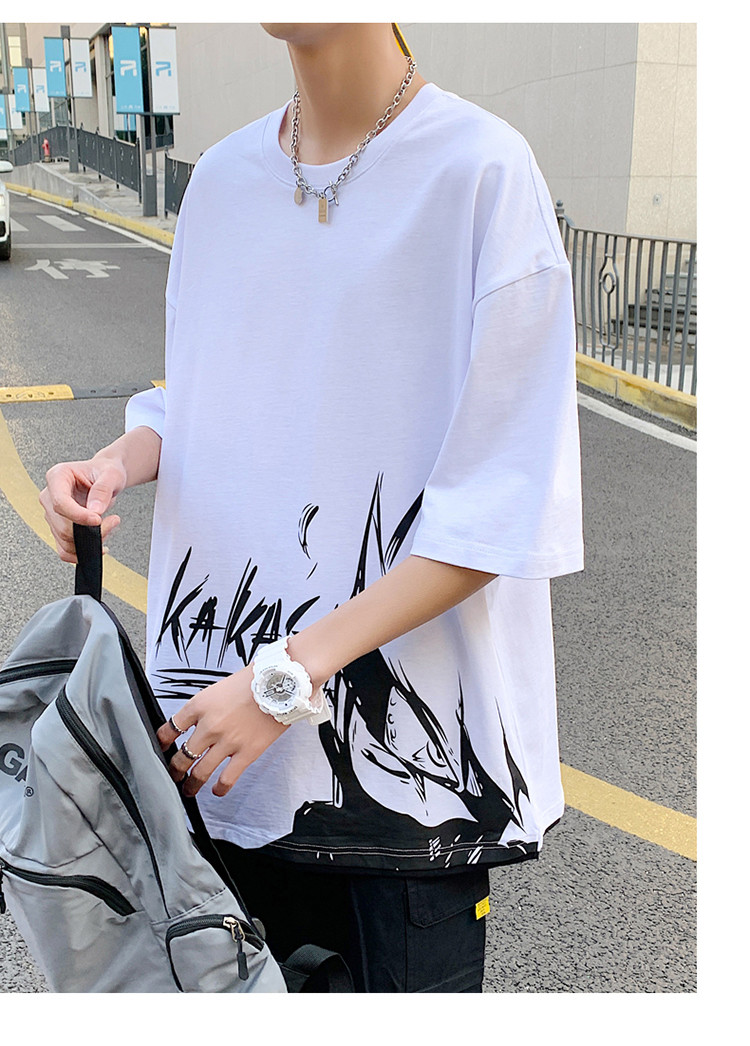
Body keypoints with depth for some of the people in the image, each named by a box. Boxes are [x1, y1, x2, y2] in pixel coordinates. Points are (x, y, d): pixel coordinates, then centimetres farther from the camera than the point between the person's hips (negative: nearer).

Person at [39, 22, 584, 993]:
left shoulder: (481, 168, -13)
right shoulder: (224, 176, 6)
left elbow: (500, 506, -16)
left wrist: (287, 675, -19)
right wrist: (120, 461, -6)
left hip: (408, 707, -4)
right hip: (229, 695, 5)